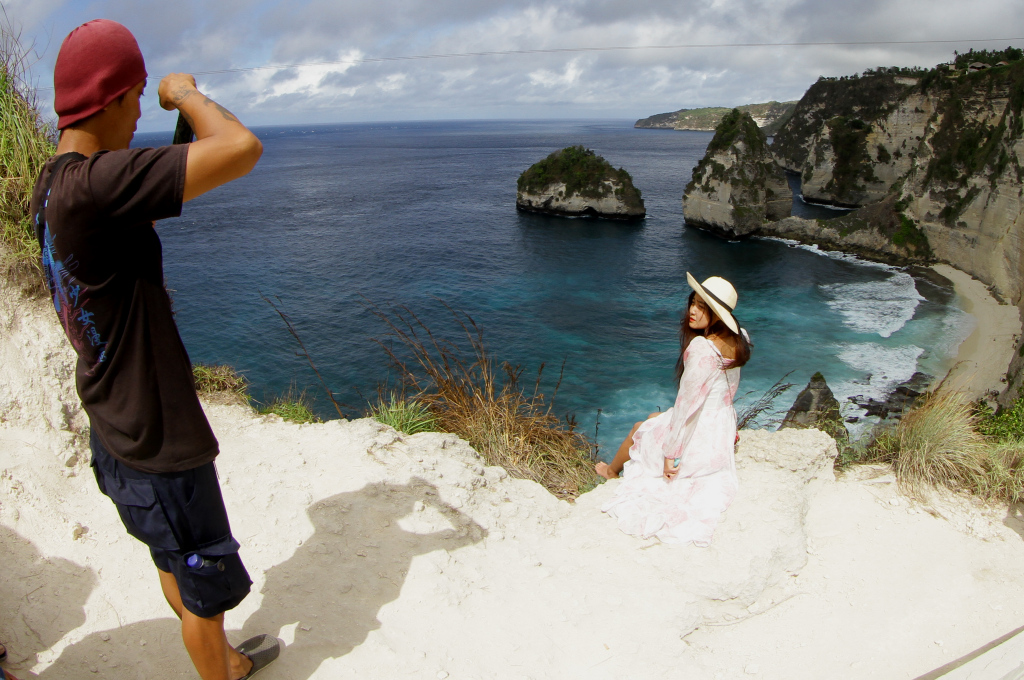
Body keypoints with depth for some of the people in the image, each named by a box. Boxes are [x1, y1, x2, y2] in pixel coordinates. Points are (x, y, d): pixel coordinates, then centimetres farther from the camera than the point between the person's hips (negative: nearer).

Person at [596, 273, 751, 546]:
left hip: (699, 438, -7)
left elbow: (688, 403, -26)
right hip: (723, 432, 7)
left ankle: (612, 471, 52)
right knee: (654, 418, 30)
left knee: (638, 429, 22)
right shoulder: (737, 341, -6)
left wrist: (672, 454, -18)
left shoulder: (702, 348, -30)